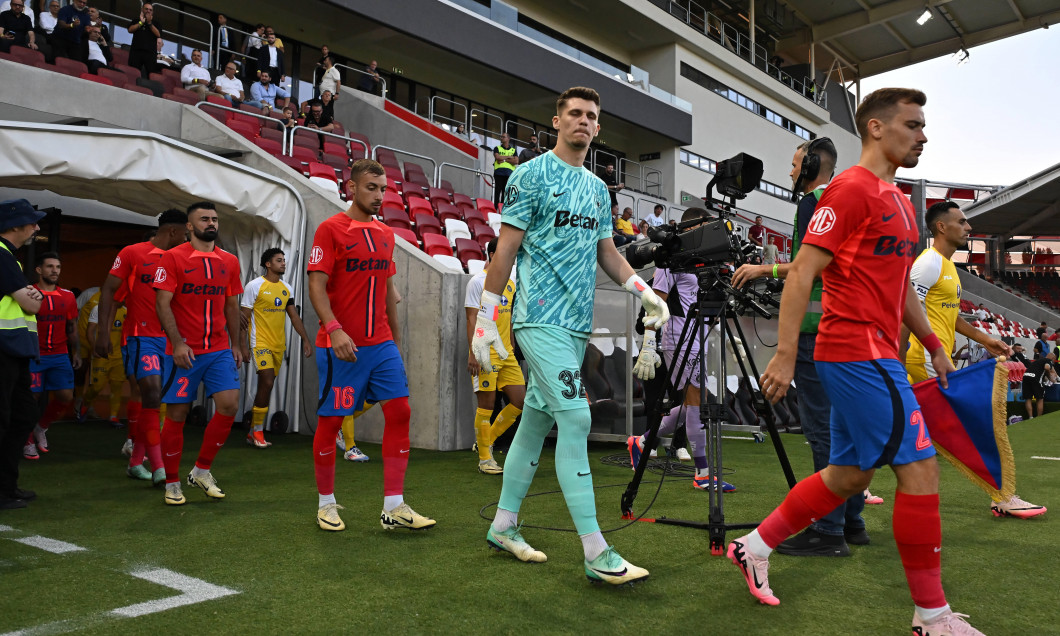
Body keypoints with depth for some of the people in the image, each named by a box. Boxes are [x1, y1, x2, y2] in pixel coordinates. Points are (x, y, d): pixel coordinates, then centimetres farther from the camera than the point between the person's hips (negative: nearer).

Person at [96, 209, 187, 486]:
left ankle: (136, 459, 23)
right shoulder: (132, 253, -1)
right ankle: (158, 468, -14)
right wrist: (102, 331, -7)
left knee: (144, 396, 10)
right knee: (152, 393, -15)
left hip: (169, 338, 5)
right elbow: (108, 291, 0)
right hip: (140, 336, -5)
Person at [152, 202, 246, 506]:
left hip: (220, 349, 4)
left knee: (229, 404, -9)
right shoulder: (173, 258, -4)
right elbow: (162, 303, -8)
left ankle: (202, 470, 10)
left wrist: (236, 344, 12)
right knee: (176, 414, 2)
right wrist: (177, 344, -17)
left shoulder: (229, 261, 10)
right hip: (183, 352, -4)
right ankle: (172, 484, 18)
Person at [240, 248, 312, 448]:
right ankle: (257, 432, -3)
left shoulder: (286, 289, 11)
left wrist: (306, 339, 6)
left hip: (279, 345, 6)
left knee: (266, 386, 9)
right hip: (261, 342, -6)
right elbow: (244, 317, -6)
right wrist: (241, 345, -11)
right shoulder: (254, 286, -6)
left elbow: (294, 316, 14)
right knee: (267, 383, -16)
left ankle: (252, 432, 19)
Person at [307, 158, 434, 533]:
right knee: (330, 421, 3)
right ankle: (326, 504, 21)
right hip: (340, 345, -6)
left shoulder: (385, 234, 14)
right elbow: (317, 285, -12)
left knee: (399, 412, -2)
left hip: (381, 344, 6)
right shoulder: (330, 229, -5)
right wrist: (334, 329, -25)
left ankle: (394, 508, 4)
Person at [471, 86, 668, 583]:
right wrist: (485, 318, -9)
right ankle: (596, 553, -9)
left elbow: (606, 252, 23)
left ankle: (503, 526, 25)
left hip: (578, 323, 7)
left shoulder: (598, 187, 18)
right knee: (575, 418, -14)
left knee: (537, 420, 12)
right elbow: (506, 248, -6)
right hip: (542, 319, -7)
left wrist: (645, 291, 9)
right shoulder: (531, 175, -3)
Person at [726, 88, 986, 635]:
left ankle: (756, 546, 24)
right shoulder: (852, 188, -10)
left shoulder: (897, 201, 20)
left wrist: (933, 344, 24)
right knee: (919, 466, -6)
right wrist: (785, 354, -21)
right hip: (857, 350, -10)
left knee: (849, 476, 12)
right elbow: (802, 271, -16)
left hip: (876, 354, 10)